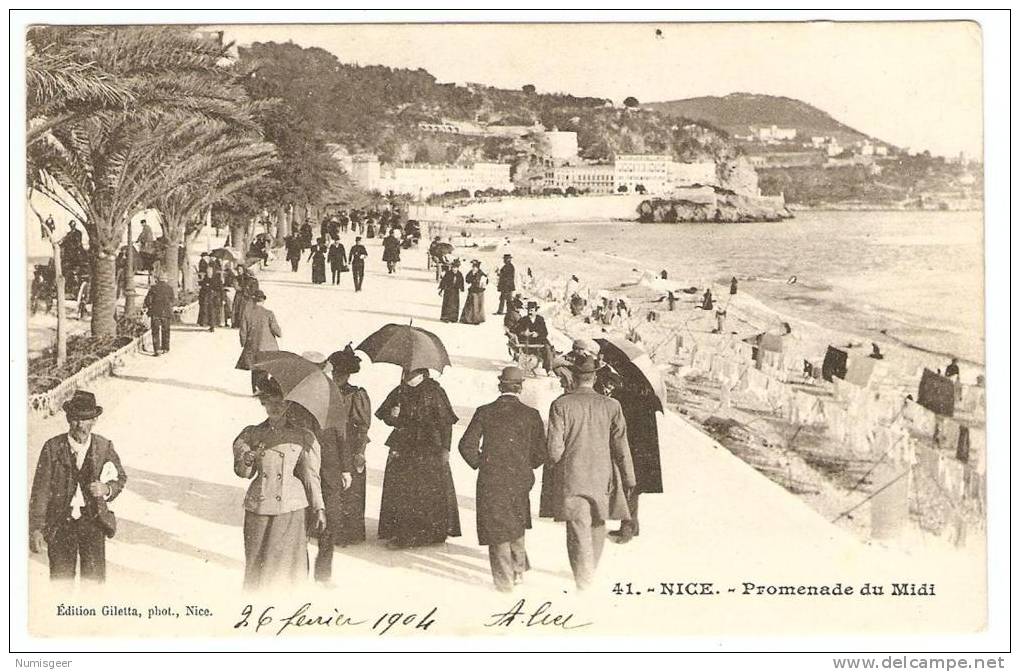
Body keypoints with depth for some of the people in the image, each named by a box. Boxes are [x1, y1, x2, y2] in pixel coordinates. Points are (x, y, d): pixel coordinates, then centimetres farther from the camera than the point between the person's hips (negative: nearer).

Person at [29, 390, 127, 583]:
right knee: (61, 581, 6)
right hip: (60, 523, -1)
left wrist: (107, 489, -10)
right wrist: (36, 529, -7)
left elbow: (120, 478, 13)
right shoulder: (52, 448, -6)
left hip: (93, 523, 1)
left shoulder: (104, 447, -1)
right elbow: (40, 490, -4)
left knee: (94, 581, 4)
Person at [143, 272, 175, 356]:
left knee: (155, 331, 1)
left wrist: (148, 306, 20)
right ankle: (165, 348, 25)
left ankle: (157, 350, -9)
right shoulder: (170, 288, 2)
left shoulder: (153, 288, -2)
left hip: (155, 312, -2)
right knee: (165, 331, 17)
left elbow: (147, 300, 0)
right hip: (166, 313, 2)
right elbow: (172, 301, 6)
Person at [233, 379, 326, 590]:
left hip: (291, 509, -1)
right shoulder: (252, 434, 6)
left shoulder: (302, 437, 3)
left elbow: (311, 476, 7)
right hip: (259, 508, 1)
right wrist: (248, 460, -17)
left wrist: (319, 508, 6)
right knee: (257, 561, 3)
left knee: (289, 561, 1)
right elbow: (242, 472, 5)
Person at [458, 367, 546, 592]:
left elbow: (466, 445, -7)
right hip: (520, 481, 1)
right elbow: (540, 453, -4)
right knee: (516, 527, 24)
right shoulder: (531, 415, -6)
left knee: (497, 530, 10)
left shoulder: (484, 412, -6)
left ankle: (504, 580, 15)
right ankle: (519, 571, 32)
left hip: (491, 481, -1)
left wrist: (480, 463, 10)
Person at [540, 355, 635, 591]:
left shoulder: (560, 405, -9)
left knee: (578, 530, 1)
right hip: (602, 478, 2)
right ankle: (591, 570, 38)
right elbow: (621, 447, -1)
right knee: (597, 525, 21)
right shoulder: (611, 406, -4)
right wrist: (628, 480, 7)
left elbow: (554, 447, -11)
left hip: (570, 479, -2)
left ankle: (584, 581, -4)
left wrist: (551, 465, 7)